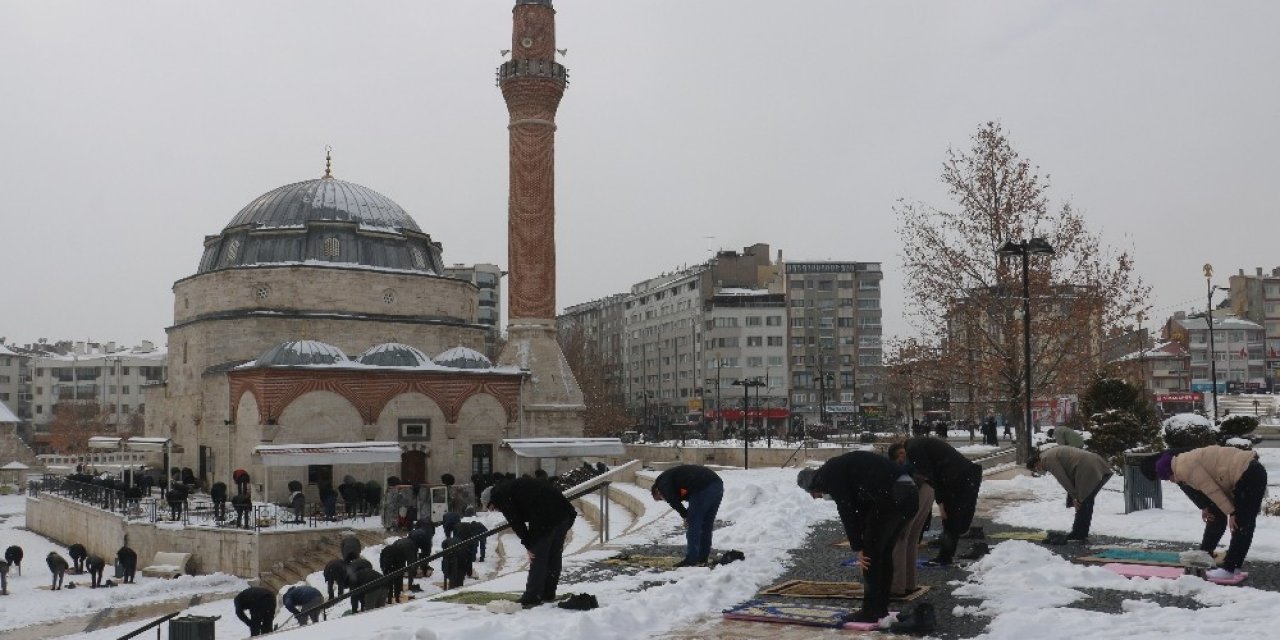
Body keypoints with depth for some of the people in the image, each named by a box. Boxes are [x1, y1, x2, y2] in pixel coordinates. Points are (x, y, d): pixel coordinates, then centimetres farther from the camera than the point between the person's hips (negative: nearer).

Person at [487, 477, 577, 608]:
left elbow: (516, 522, -1)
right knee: (554, 556, 16)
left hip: (547, 518, -8)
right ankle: (548, 594, 24)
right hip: (565, 512, 9)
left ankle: (532, 597, 6)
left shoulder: (499, 495, 8)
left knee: (537, 558, 2)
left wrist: (529, 546, 3)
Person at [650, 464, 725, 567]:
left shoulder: (663, 481, 10)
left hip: (703, 488, -9)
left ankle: (691, 559, 7)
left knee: (693, 524, 3)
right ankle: (703, 558, 25)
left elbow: (673, 501, -4)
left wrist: (685, 516, 6)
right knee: (706, 525, 18)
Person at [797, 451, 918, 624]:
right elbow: (862, 508, 27)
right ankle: (881, 607, 25)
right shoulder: (840, 468, 28)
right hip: (910, 493, 9)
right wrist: (861, 545, 22)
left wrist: (858, 548, 0)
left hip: (891, 496, -9)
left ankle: (870, 612, 7)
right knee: (884, 552, 19)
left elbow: (847, 512, -5)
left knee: (872, 553, 2)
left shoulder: (829, 474, 1)